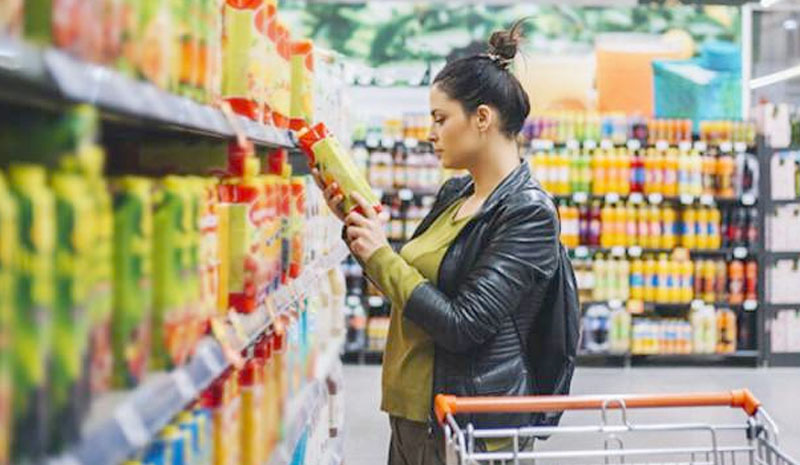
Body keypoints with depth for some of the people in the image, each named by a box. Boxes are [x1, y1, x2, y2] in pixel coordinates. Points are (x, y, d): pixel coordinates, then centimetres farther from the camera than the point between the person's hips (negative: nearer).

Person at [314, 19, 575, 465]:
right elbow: (410, 283, 20)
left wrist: (381, 255, -14)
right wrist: (357, 225, 8)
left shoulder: (529, 212, -16)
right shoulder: (454, 194, 9)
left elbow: (463, 326, -21)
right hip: (413, 411, 8)